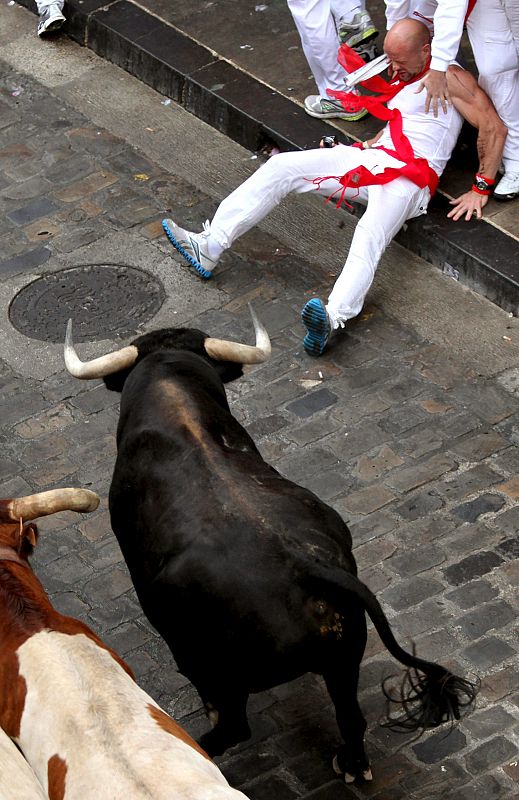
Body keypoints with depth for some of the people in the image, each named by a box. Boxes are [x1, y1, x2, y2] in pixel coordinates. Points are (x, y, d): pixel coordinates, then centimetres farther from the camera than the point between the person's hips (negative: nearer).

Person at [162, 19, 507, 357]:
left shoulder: (450, 78, -3)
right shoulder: (403, 78, 24)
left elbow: (495, 129, -8)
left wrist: (480, 190, -11)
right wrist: (365, 146, 15)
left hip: (410, 175, -8)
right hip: (370, 157, 8)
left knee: (369, 237, -35)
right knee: (281, 166, -8)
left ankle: (332, 318, -59)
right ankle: (210, 246, -16)